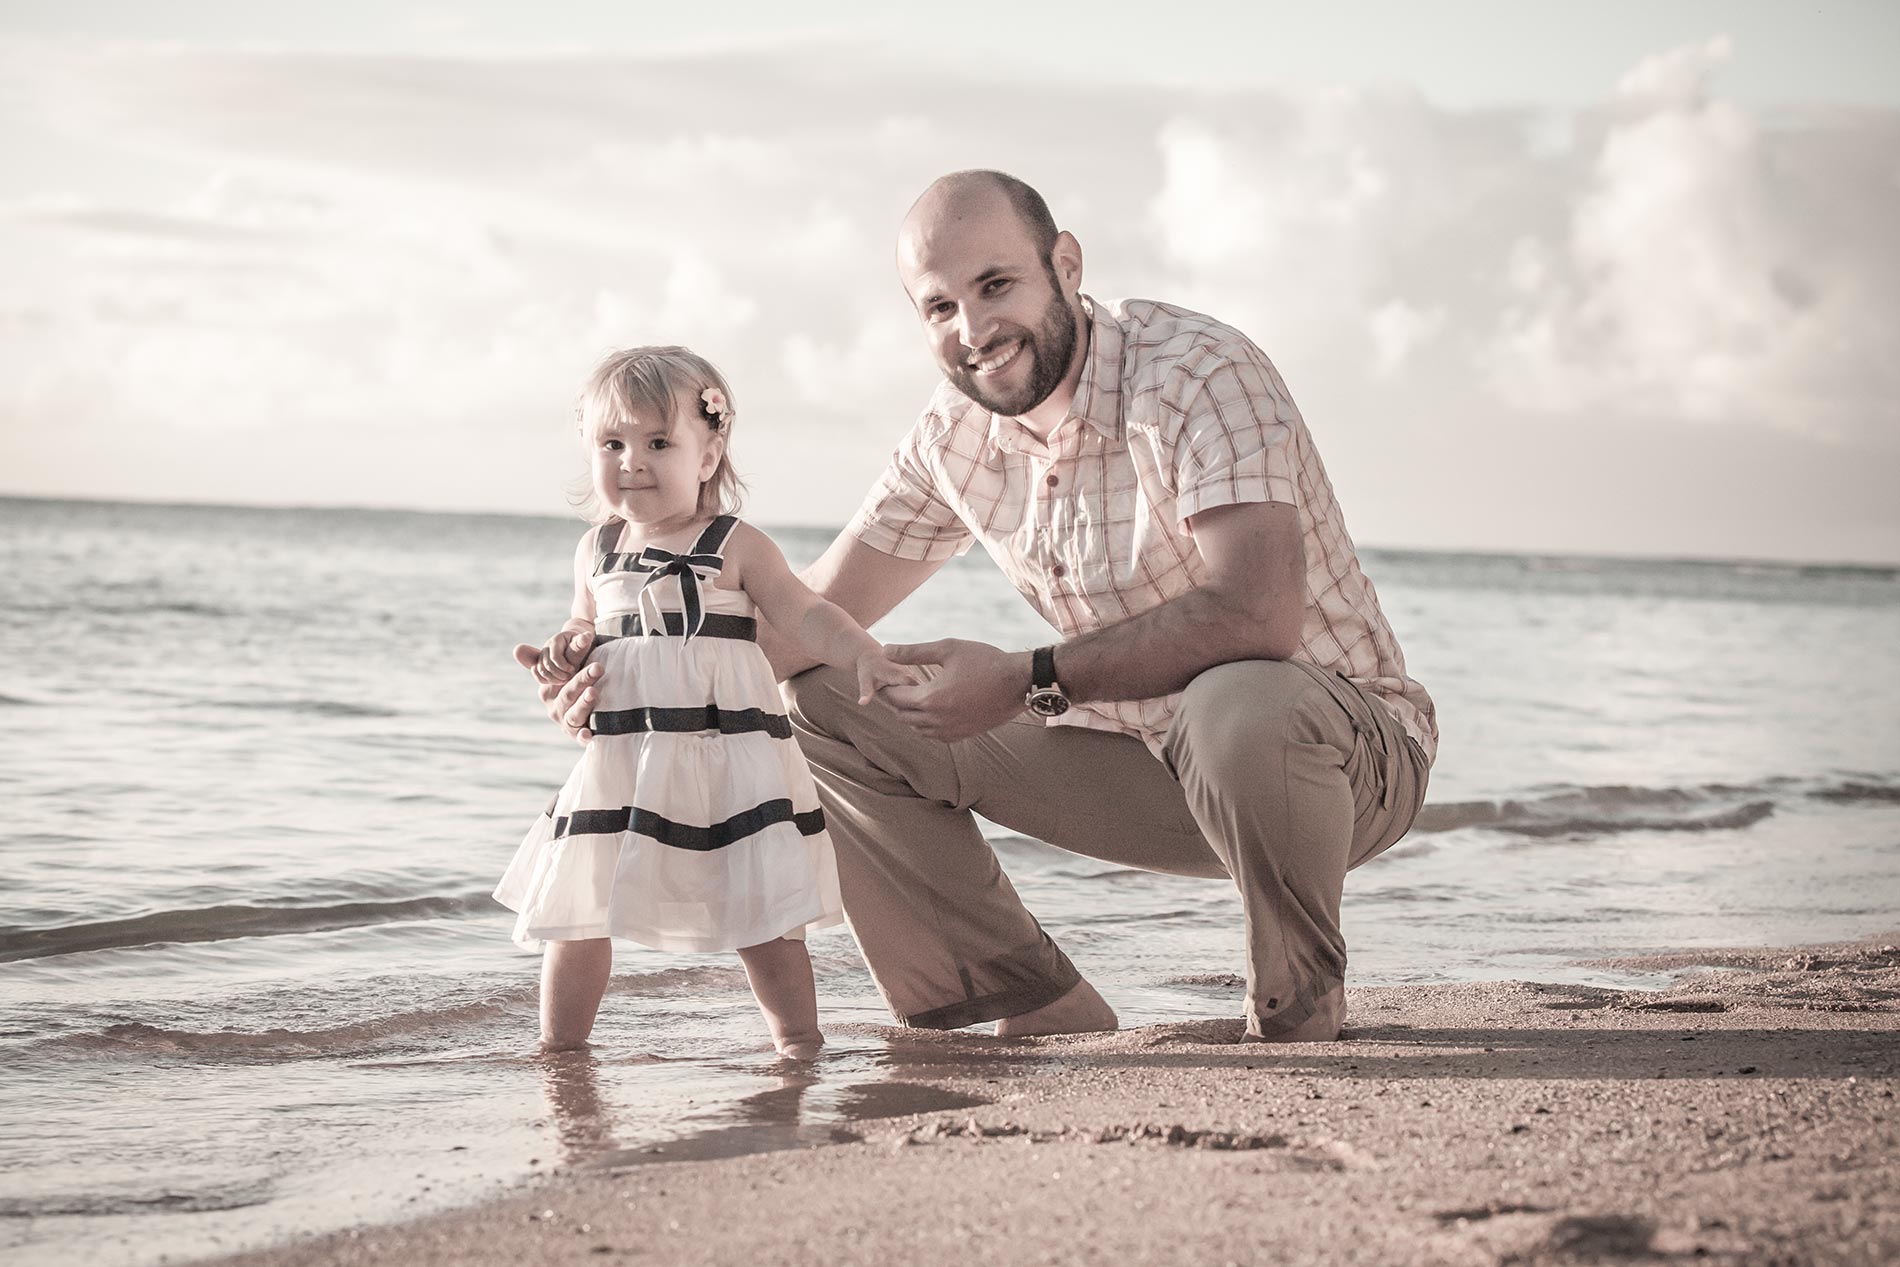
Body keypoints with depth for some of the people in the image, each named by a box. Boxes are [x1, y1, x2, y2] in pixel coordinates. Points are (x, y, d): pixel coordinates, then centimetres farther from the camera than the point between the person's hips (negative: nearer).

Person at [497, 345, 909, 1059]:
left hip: (726, 760, -4)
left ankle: (800, 1041, 11)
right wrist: (562, 654, 1)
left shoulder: (736, 547, -3)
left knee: (762, 909, -3)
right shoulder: (597, 551, 10)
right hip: (619, 764, 4)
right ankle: (557, 1048, 22)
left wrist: (865, 656, -25)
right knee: (574, 910, 7)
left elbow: (808, 619, -8)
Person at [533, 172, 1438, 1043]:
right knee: (828, 706, -2)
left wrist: (1030, 682, -32)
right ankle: (1049, 1015, 1)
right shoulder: (957, 429, 0)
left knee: (1236, 707, -43)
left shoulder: (1199, 373, -23)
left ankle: (1299, 1017, -14)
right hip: (1140, 754, 7)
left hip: (1346, 749, -7)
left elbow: (1256, 615, -36)